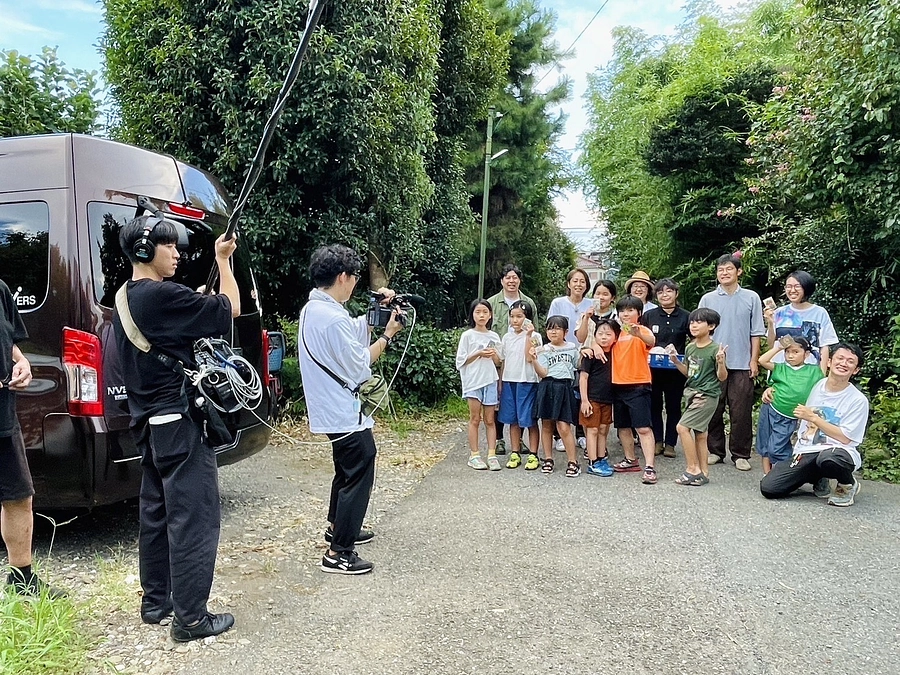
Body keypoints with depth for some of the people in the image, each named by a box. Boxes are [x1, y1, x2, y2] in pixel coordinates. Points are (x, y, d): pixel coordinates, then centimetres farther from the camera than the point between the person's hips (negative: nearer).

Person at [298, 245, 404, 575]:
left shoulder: (313, 309, 7)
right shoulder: (333, 318, -25)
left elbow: (355, 332, 14)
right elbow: (359, 366, -19)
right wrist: (388, 335, -10)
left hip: (333, 409, 11)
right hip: (346, 412, -11)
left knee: (347, 468, 26)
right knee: (359, 476, -1)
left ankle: (337, 526, 42)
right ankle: (338, 553, 5)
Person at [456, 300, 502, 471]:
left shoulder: (494, 336, 10)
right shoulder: (467, 335, 0)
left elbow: (498, 363, 14)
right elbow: (461, 361, -4)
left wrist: (494, 355, -7)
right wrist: (478, 354, -15)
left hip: (490, 381, 3)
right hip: (473, 381, -3)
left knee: (489, 420, 4)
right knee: (475, 419, 1)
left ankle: (492, 455, 5)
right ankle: (474, 455, 7)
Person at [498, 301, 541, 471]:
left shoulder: (533, 336, -4)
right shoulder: (507, 337, 11)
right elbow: (503, 362, 14)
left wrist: (528, 335, -20)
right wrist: (500, 383, 11)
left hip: (527, 381, -5)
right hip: (508, 381, 5)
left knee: (530, 420, -1)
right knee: (513, 420, 10)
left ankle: (533, 455, 8)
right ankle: (515, 453, 19)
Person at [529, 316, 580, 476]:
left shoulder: (572, 348, 10)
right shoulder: (544, 350, 5)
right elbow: (543, 373, -6)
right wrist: (534, 360, -20)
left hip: (565, 388, -1)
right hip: (548, 388, 1)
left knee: (564, 426, -8)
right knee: (547, 425, 8)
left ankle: (573, 462, 1)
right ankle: (548, 459, 20)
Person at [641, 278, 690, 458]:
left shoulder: (685, 317, 1)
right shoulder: (648, 316, 4)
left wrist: (679, 353, -10)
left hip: (676, 369, -1)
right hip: (652, 367, 1)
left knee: (673, 406, 7)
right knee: (654, 405, 7)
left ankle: (670, 443, 16)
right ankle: (657, 441, 17)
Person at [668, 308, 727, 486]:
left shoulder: (715, 349, -13)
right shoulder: (690, 348, 8)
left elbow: (722, 377, -9)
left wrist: (720, 362, -27)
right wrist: (675, 360, 5)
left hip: (707, 396, -8)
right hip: (692, 393, 8)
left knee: (683, 427, -15)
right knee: (699, 434, 11)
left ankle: (693, 469, -5)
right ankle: (703, 473, 18)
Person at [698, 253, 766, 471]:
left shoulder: (751, 298, 5)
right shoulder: (708, 299, 6)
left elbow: (756, 332, 6)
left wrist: (754, 360, 0)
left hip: (742, 365, -1)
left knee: (741, 412, 2)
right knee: (713, 410, 6)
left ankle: (740, 454, 13)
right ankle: (715, 451, 17)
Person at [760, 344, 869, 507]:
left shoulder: (858, 400, -5)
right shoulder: (816, 385, 8)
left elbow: (845, 438, -9)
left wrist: (813, 417, -11)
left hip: (838, 452, -4)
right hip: (806, 453, 4)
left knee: (827, 458, -43)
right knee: (768, 488, -16)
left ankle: (848, 485, -3)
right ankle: (818, 479, 13)